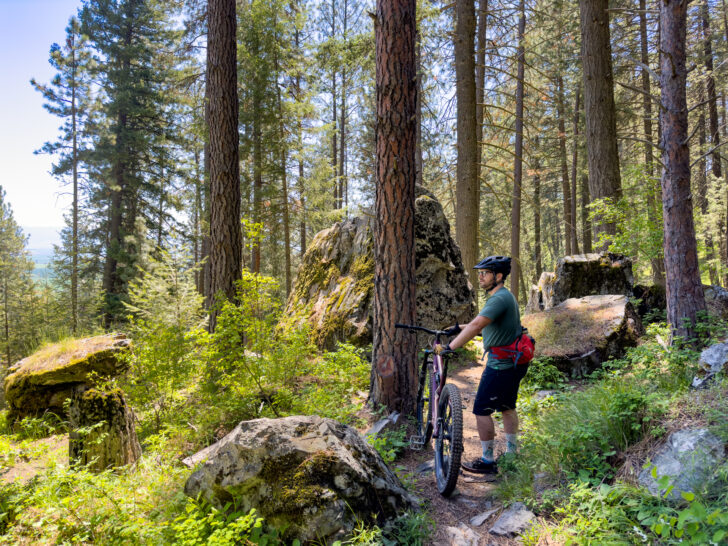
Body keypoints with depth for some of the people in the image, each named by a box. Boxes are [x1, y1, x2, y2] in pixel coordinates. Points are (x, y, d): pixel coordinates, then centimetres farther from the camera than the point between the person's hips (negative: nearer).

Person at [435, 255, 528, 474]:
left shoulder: (499, 298, -21)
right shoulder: (504, 296, 12)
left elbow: (476, 326, -33)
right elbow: (481, 324, 22)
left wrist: (449, 347, -35)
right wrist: (458, 328, 19)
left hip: (500, 365, -10)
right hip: (514, 363, 10)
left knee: (482, 411, -1)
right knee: (507, 407, 20)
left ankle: (487, 461, 8)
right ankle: (511, 454, 33)